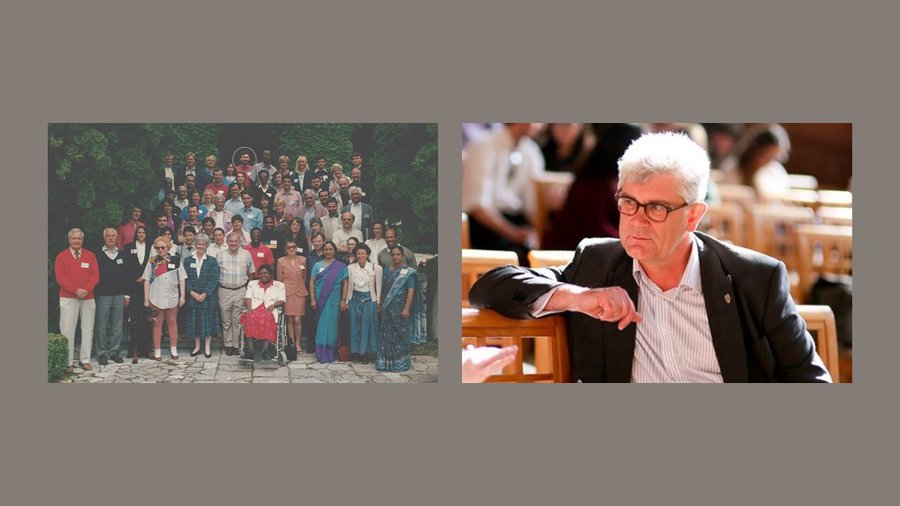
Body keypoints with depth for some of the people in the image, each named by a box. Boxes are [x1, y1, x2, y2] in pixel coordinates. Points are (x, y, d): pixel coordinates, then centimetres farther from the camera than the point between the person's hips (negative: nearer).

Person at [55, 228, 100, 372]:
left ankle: (85, 360, 9)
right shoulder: (61, 256, 5)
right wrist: (76, 290, -14)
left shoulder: (90, 256, 11)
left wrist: (86, 290, -12)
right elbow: (60, 277, -3)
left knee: (87, 329, 2)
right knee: (67, 330, -7)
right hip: (68, 298, -2)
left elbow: (95, 276, 5)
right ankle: (68, 362, -5)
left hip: (88, 298, 2)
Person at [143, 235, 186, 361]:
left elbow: (181, 279, 6)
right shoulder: (152, 261, 1)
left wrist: (182, 296, 1)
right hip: (156, 297, -1)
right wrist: (146, 298, -3)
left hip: (172, 297, 1)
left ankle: (174, 350, 19)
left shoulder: (176, 260, 3)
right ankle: (157, 352, 9)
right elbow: (147, 281, 2)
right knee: (157, 324, 5)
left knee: (172, 323, 11)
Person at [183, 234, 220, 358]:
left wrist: (204, 294, -14)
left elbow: (214, 279, -6)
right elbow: (185, 279, 1)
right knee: (194, 322, 6)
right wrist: (192, 293, -12)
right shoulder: (188, 260, 5)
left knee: (208, 322, 2)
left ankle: (207, 347, 11)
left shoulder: (212, 261, 0)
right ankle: (197, 346, 17)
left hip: (208, 297, -2)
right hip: (193, 297, 2)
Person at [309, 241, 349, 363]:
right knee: (321, 325, 1)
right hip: (320, 300, 1)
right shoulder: (317, 265, 7)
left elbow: (345, 284, 2)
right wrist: (312, 299, -4)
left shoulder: (341, 266, 4)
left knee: (331, 325, 0)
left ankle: (331, 353, 7)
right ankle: (321, 353, 5)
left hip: (333, 301, -1)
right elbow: (312, 282, 5)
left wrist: (343, 300, -6)